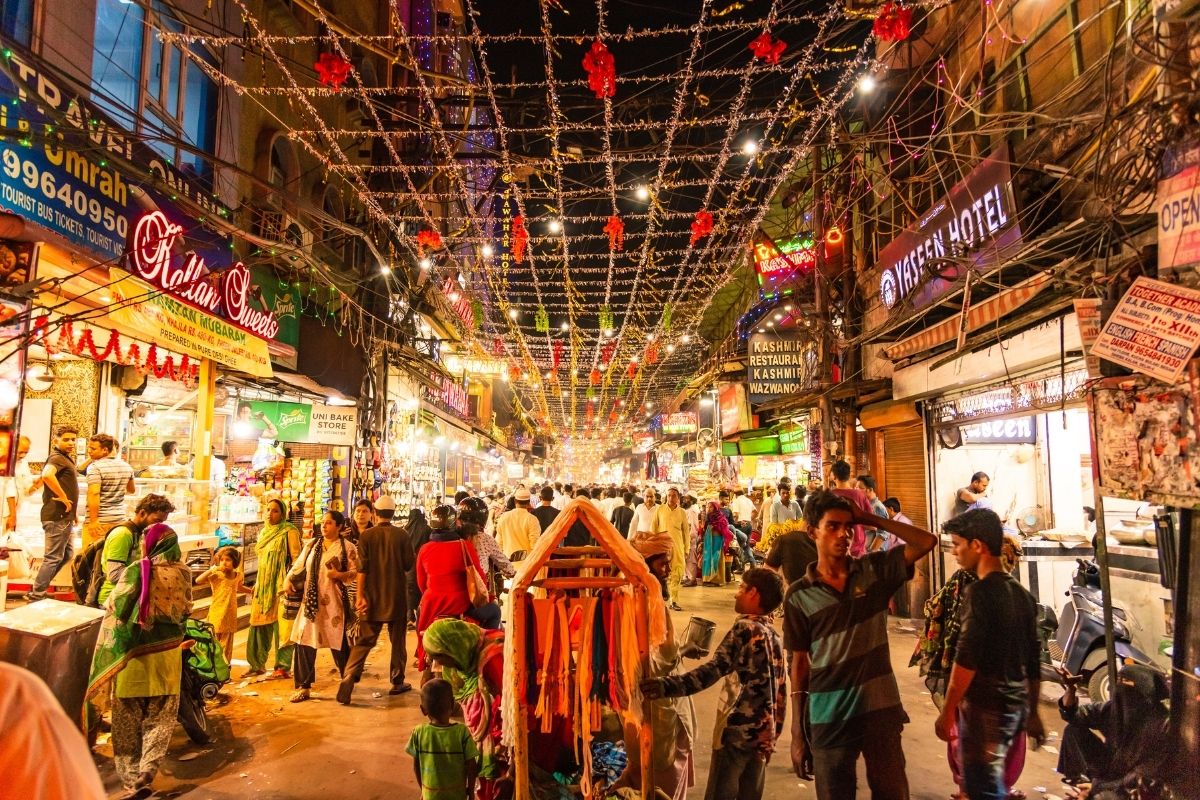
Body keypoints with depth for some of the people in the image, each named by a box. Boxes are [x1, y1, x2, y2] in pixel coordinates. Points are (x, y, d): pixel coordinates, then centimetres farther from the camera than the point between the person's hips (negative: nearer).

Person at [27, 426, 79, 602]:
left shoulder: (65, 458, 18)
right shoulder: (57, 457, -14)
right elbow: (47, 475, -36)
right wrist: (63, 497, -28)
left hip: (63, 516, 10)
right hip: (57, 516, -10)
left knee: (66, 555, 18)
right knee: (53, 557, -4)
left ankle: (37, 591, 24)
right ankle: (36, 598, 3)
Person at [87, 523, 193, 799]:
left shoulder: (134, 572, -13)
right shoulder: (183, 573, -5)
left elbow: (116, 612, -9)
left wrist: (109, 659, 5)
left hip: (132, 655, -2)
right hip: (166, 657, 2)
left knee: (128, 724, 13)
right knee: (159, 722, 12)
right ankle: (145, 776, 2)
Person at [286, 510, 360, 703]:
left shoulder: (347, 547, -2)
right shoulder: (312, 544, 11)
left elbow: (356, 573, -5)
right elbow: (299, 566, 12)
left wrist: (339, 575, -22)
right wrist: (289, 580, -4)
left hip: (334, 602, -4)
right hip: (310, 602, 4)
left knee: (339, 643, 4)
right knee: (304, 643, 1)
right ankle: (304, 687, 13)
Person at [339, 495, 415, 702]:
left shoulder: (366, 535, -4)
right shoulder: (402, 535, -7)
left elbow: (361, 568, -7)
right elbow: (409, 565, -4)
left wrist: (360, 596, -5)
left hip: (372, 597, 1)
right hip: (397, 596, -1)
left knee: (364, 640, 6)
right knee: (398, 639, 12)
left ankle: (349, 676, -11)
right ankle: (397, 682, 17)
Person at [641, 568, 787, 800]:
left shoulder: (745, 628, -14)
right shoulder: (774, 635, 9)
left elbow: (713, 669, -28)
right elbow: (780, 691, 13)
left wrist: (667, 685, -38)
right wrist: (772, 734, 21)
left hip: (736, 730, -7)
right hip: (763, 733, 8)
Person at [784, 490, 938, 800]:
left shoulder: (875, 569, -1)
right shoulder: (799, 595, -4)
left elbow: (927, 541, -9)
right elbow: (800, 663, 0)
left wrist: (870, 518, -10)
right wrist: (797, 731, 0)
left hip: (882, 709, 1)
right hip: (829, 718, -1)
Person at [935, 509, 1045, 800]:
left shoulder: (979, 592, -17)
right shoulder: (1022, 594, 9)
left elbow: (966, 660, -20)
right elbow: (1033, 661, 15)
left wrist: (947, 712, -14)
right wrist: (1032, 712, 23)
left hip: (985, 707, -8)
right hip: (1016, 706, 8)